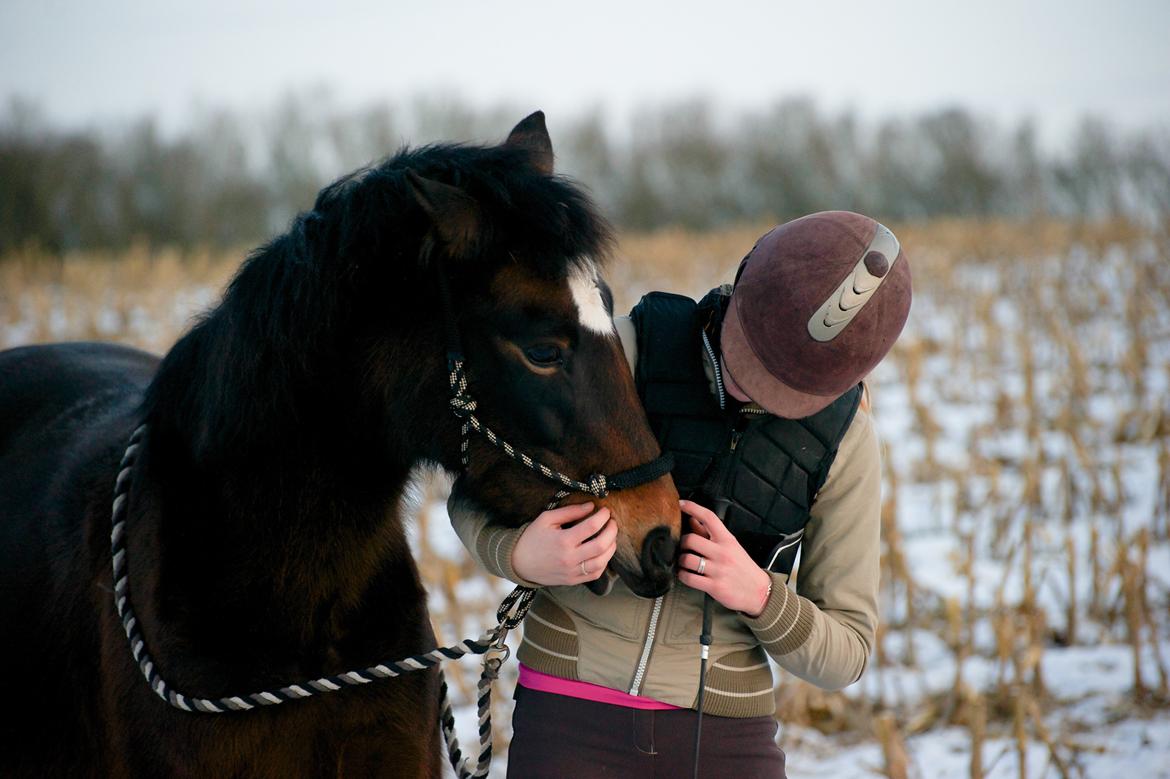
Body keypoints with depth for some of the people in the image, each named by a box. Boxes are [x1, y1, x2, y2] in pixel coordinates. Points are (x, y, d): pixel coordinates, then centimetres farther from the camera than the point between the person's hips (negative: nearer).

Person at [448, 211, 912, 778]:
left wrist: (760, 596, -17)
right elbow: (473, 499, -1)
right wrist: (518, 555, -23)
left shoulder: (845, 441, -3)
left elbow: (845, 652, 3)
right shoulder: (628, 349, -9)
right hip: (568, 716, -2)